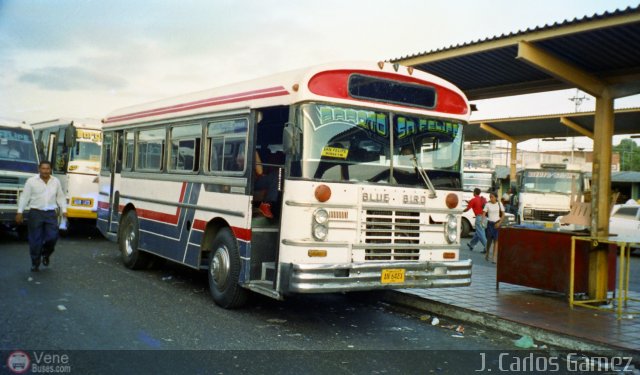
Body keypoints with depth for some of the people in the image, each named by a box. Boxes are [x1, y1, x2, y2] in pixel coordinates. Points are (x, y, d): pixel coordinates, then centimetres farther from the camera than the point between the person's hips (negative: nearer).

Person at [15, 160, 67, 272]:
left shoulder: (56, 181, 8)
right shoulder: (31, 181, -1)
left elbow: (60, 197, 13)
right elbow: (24, 197, 0)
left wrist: (64, 210, 4)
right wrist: (20, 212, -4)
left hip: (51, 213, 2)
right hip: (36, 213, -2)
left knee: (52, 237, -5)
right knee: (35, 240, 1)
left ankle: (46, 254, 25)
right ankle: (35, 263, 15)